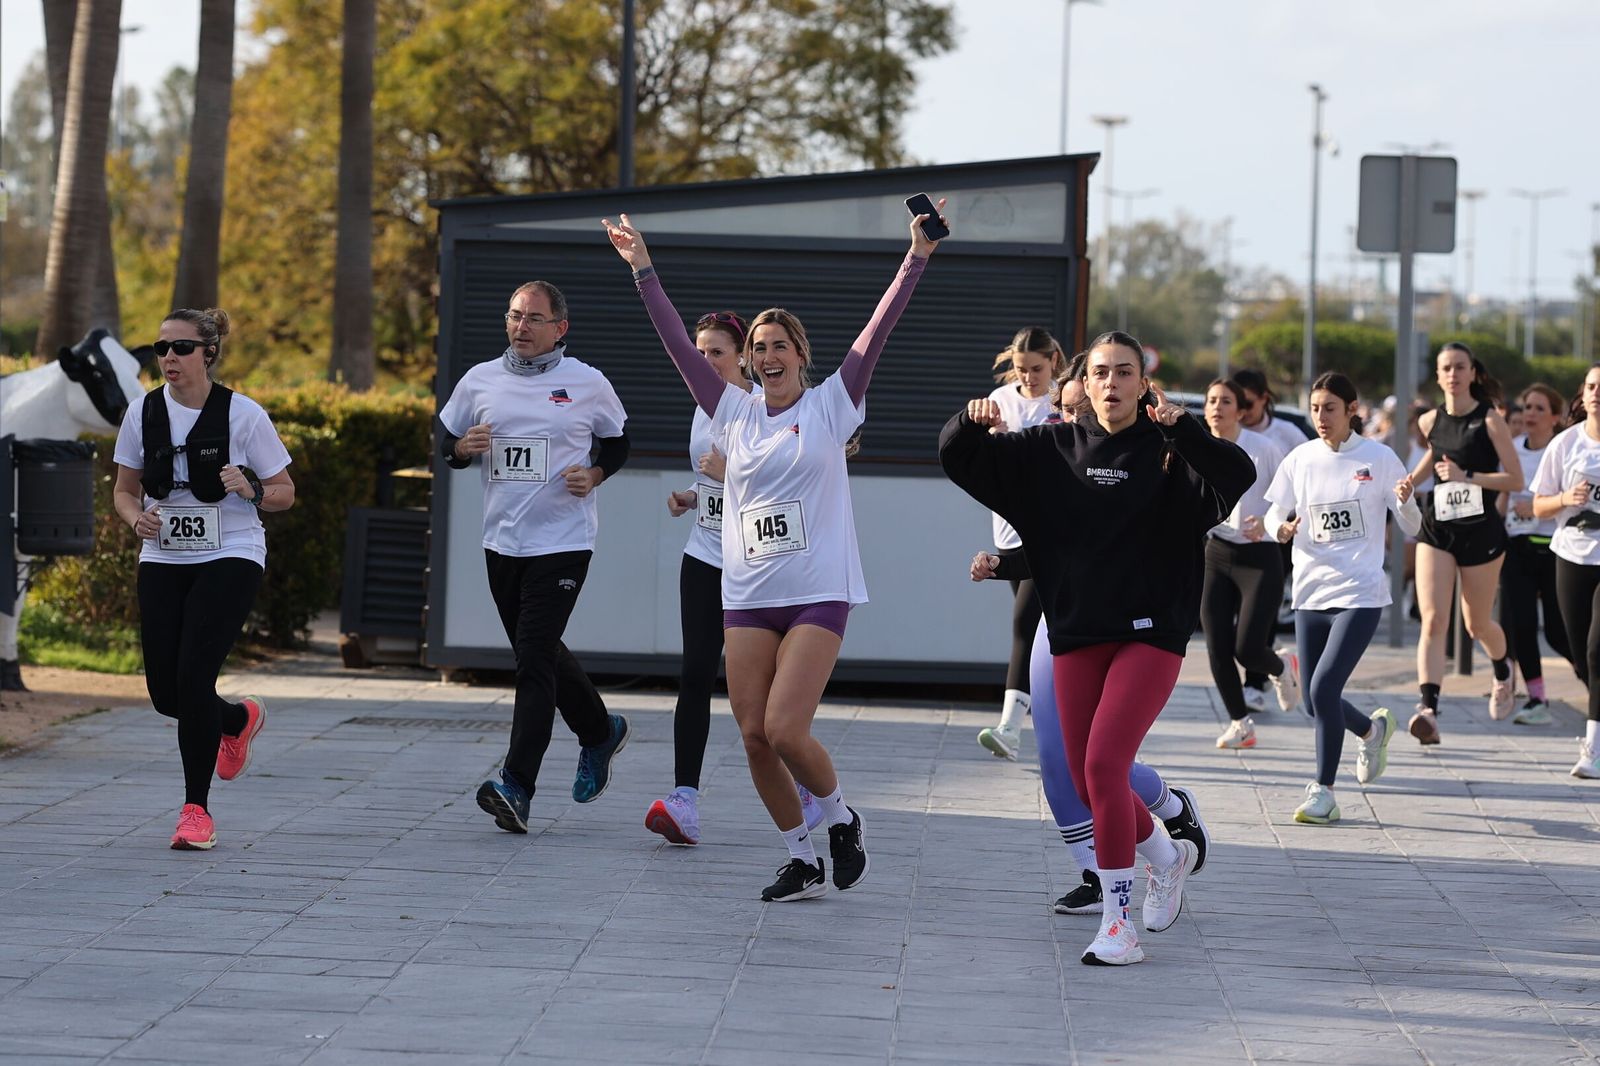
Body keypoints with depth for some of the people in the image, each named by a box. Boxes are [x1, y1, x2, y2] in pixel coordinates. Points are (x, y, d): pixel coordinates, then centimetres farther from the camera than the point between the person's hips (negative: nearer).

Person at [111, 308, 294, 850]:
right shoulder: (143, 413, 2)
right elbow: (124, 489, 14)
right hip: (163, 561, 4)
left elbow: (284, 493, 1)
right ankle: (240, 719, 37)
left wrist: (250, 489, -21)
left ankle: (196, 809, -5)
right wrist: (137, 517, -9)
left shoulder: (242, 414, -8)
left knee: (194, 676, -17)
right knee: (164, 692, 1)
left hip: (230, 560, -4)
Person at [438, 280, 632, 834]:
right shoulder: (479, 380, 6)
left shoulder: (588, 384, -1)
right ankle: (600, 731, 41)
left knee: (534, 658, -13)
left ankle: (516, 786, -17)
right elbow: (445, 443, 15)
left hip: (563, 540, -5)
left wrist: (595, 475, -6)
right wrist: (462, 448, -8)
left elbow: (619, 441, 13)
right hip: (502, 540, 5)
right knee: (540, 653, 16)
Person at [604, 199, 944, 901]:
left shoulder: (830, 405, 2)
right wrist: (643, 271, 3)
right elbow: (678, 343, 7)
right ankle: (802, 862, 16)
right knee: (754, 736, 1)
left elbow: (877, 332, -6)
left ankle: (841, 817, 13)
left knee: (785, 731, -15)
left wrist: (917, 259, -13)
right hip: (747, 597, 4)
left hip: (818, 593, -4)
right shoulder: (735, 413, 10)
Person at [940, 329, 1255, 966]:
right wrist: (973, 423, -14)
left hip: (1150, 632, -5)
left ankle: (1118, 924, -12)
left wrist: (1181, 429, -33)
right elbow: (957, 458, 7)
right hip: (1076, 633, 5)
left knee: (1104, 764, -18)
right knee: (1087, 780, 9)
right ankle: (1167, 856, 39)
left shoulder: (1166, 451, -4)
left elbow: (1237, 477, -21)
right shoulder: (1053, 450, 7)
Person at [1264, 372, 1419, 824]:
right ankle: (1372, 729, 40)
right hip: (1310, 593, 4)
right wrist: (1281, 529, -16)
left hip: (1360, 594, -4)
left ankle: (1323, 792, -5)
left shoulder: (1379, 458, -4)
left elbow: (1412, 526, 0)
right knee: (1316, 700, 8)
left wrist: (1405, 501, -22)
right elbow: (1274, 514, 7)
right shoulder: (1301, 459, 4)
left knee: (1323, 687, -17)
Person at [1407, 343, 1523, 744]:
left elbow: (1516, 479, -11)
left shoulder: (1489, 420, -9)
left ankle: (1503, 673, 47)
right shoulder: (1430, 422, 5)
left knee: (1477, 624, 12)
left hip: (1481, 531, -3)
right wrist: (1412, 479, 16)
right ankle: (1429, 710, -26)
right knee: (1433, 620, -15)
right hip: (1436, 529, 3)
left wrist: (1466, 476, -20)